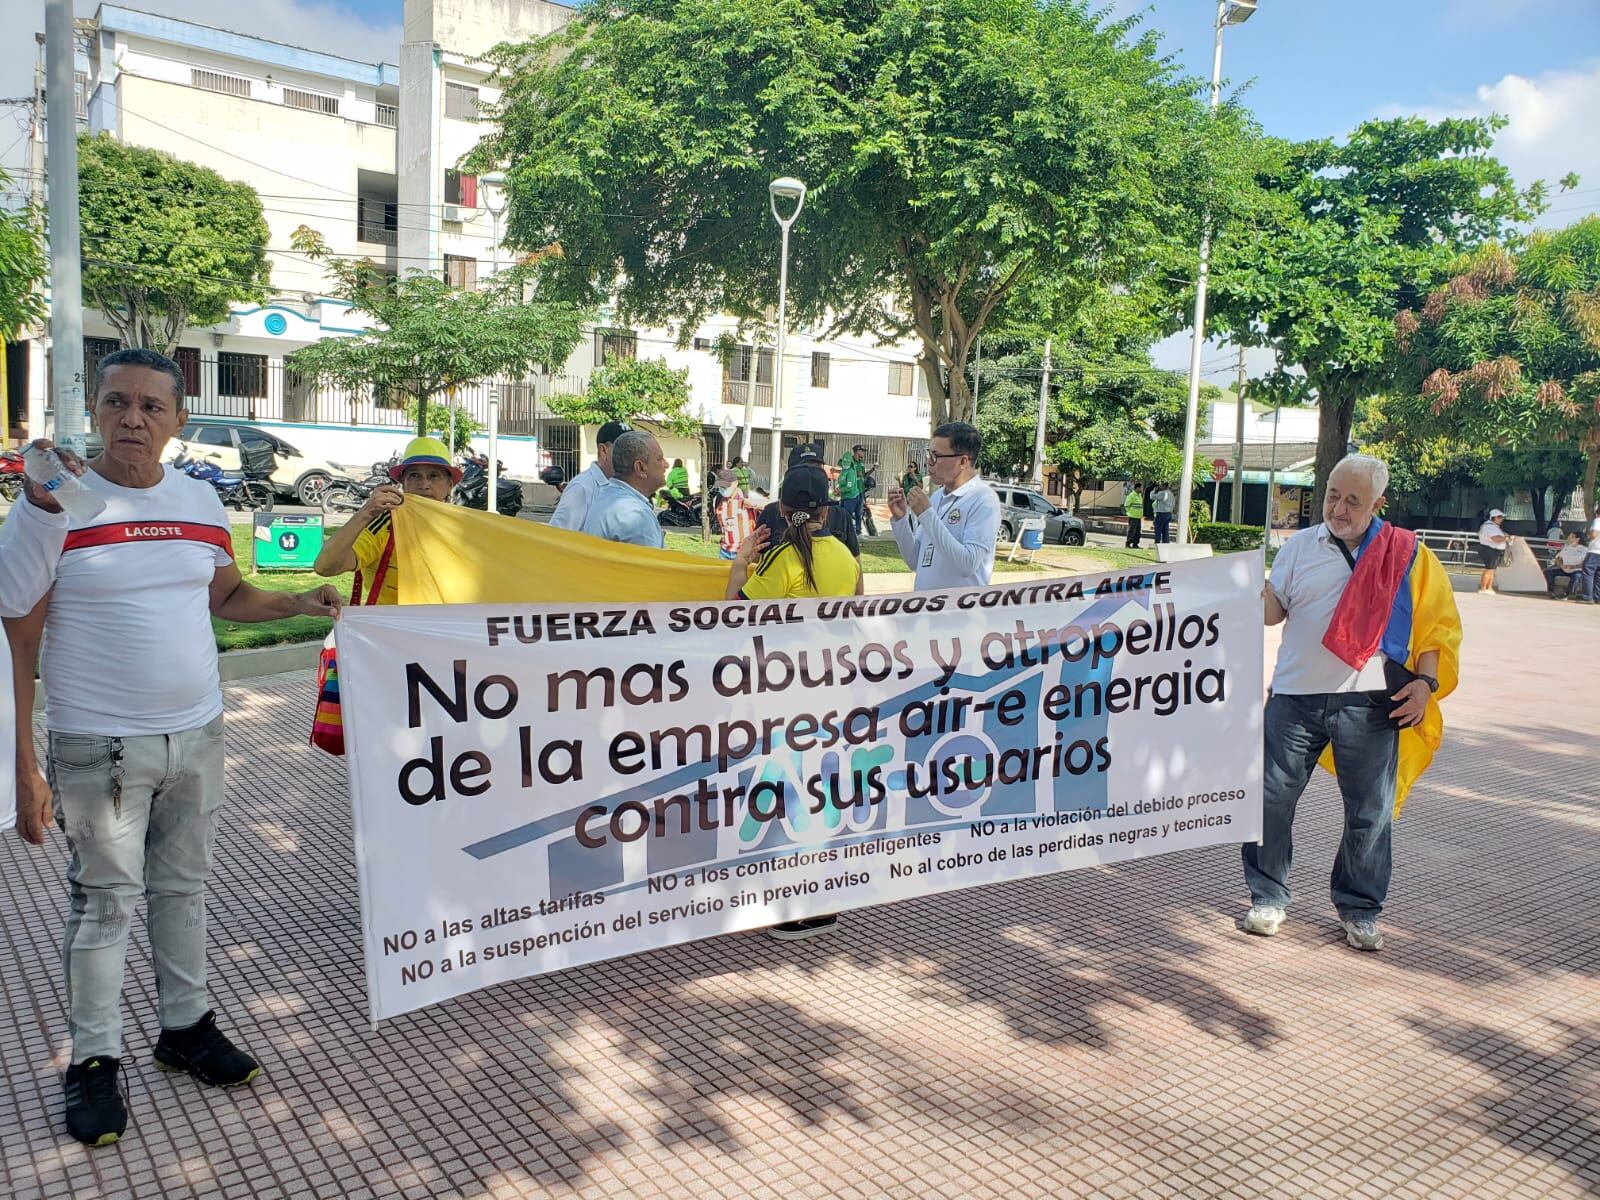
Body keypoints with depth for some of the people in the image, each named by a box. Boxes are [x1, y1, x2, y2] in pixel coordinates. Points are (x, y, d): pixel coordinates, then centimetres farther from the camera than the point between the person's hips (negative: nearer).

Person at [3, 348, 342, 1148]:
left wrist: (300, 604, 0)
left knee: (183, 887, 17)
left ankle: (186, 1027, 33)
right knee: (105, 903, 6)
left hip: (197, 735, 5)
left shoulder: (201, 501, 4)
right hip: (99, 749, -5)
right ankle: (94, 1059, 23)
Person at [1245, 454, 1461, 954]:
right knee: (1271, 799, 2)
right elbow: (1272, 610, 10)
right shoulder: (1300, 546, 9)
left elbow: (1440, 624, 5)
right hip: (1295, 697, 2)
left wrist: (1425, 680, -7)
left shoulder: (1408, 554, 4)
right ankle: (1268, 898, 18)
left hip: (1370, 703, -1)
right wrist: (1255, 588, -12)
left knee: (1370, 813, 6)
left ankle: (1360, 910, 24)